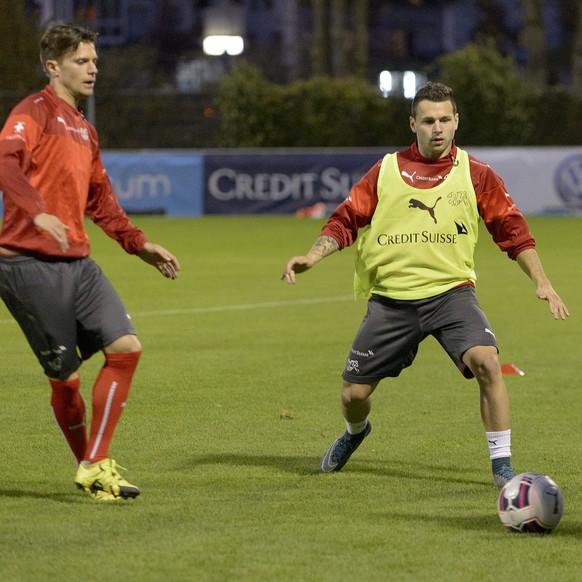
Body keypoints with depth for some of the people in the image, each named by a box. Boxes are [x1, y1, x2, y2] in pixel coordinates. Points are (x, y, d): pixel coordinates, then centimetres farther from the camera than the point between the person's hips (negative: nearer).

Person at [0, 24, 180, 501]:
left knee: (126, 347, -7)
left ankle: (95, 467, -2)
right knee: (66, 378, -3)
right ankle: (89, 468, 16)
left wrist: (140, 245, 25)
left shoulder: (85, 131, 20)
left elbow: (101, 201, 31)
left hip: (77, 263, 8)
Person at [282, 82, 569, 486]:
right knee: (354, 393, 4)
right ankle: (355, 433, 43)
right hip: (390, 297, 1)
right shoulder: (386, 171, 3)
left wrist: (542, 282, -1)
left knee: (486, 362, -27)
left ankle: (502, 466, -15)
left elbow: (512, 230, 5)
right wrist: (314, 255, -10)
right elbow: (347, 221, 6)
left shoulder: (475, 175, 1)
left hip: (451, 290, -1)